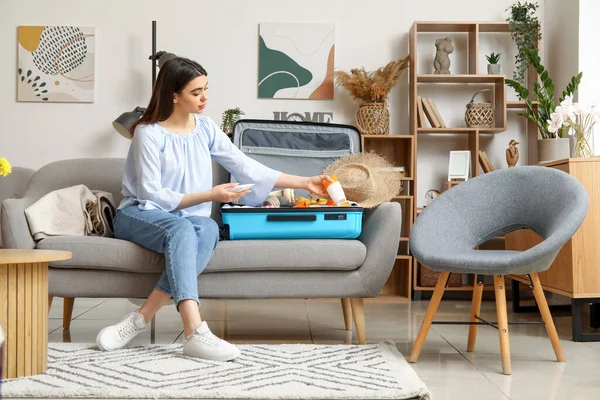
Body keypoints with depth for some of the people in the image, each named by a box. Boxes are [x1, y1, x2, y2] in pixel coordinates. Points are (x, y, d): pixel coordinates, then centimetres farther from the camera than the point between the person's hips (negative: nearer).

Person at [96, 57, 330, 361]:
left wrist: (303, 182, -2)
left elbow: (246, 167, 4)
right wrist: (210, 195, -17)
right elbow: (152, 195, -12)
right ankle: (195, 334, -48)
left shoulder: (206, 128, 7)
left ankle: (141, 317, -34)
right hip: (139, 215, -4)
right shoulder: (149, 133, -9)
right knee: (182, 227, -37)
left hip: (188, 221, 4)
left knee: (209, 229, -32)